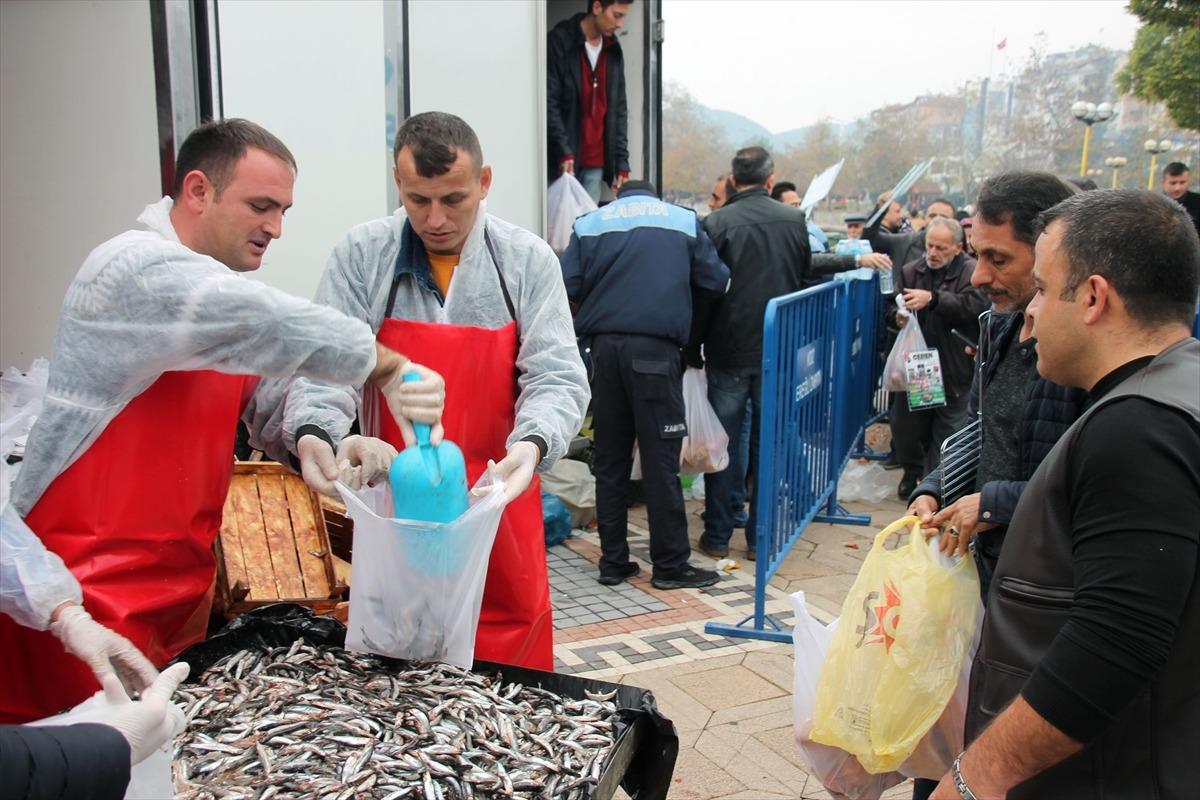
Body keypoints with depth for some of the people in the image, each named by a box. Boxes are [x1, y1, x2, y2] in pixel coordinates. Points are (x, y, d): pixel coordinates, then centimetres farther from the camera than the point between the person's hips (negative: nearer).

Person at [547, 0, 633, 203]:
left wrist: (622, 162, 5)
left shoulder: (613, 51, 12)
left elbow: (619, 109, 12)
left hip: (597, 163, 5)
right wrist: (564, 151, -19)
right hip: (564, 162, -5)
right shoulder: (559, 42, -5)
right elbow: (548, 102, -10)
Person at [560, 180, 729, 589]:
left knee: (610, 460, 9)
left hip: (604, 347, 3)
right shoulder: (684, 220, 12)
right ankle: (670, 564, 7)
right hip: (655, 347, -2)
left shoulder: (589, 223, 13)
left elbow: (569, 286, 3)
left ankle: (613, 561, 15)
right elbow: (716, 282, 9)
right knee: (661, 459, 1)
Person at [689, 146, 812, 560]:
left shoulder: (717, 223, -9)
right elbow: (806, 282, 10)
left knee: (722, 443, 7)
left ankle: (717, 536, 13)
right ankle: (760, 537, 15)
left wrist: (693, 350, 3)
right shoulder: (794, 220, 0)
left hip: (728, 351, -2)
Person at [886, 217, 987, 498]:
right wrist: (898, 315, -11)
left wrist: (933, 299, -31)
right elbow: (892, 307, 13)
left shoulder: (971, 272, -6)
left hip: (954, 367, -4)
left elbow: (974, 306, -23)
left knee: (947, 429, 2)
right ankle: (912, 472, 34)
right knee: (905, 423, 12)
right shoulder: (911, 271, 9)